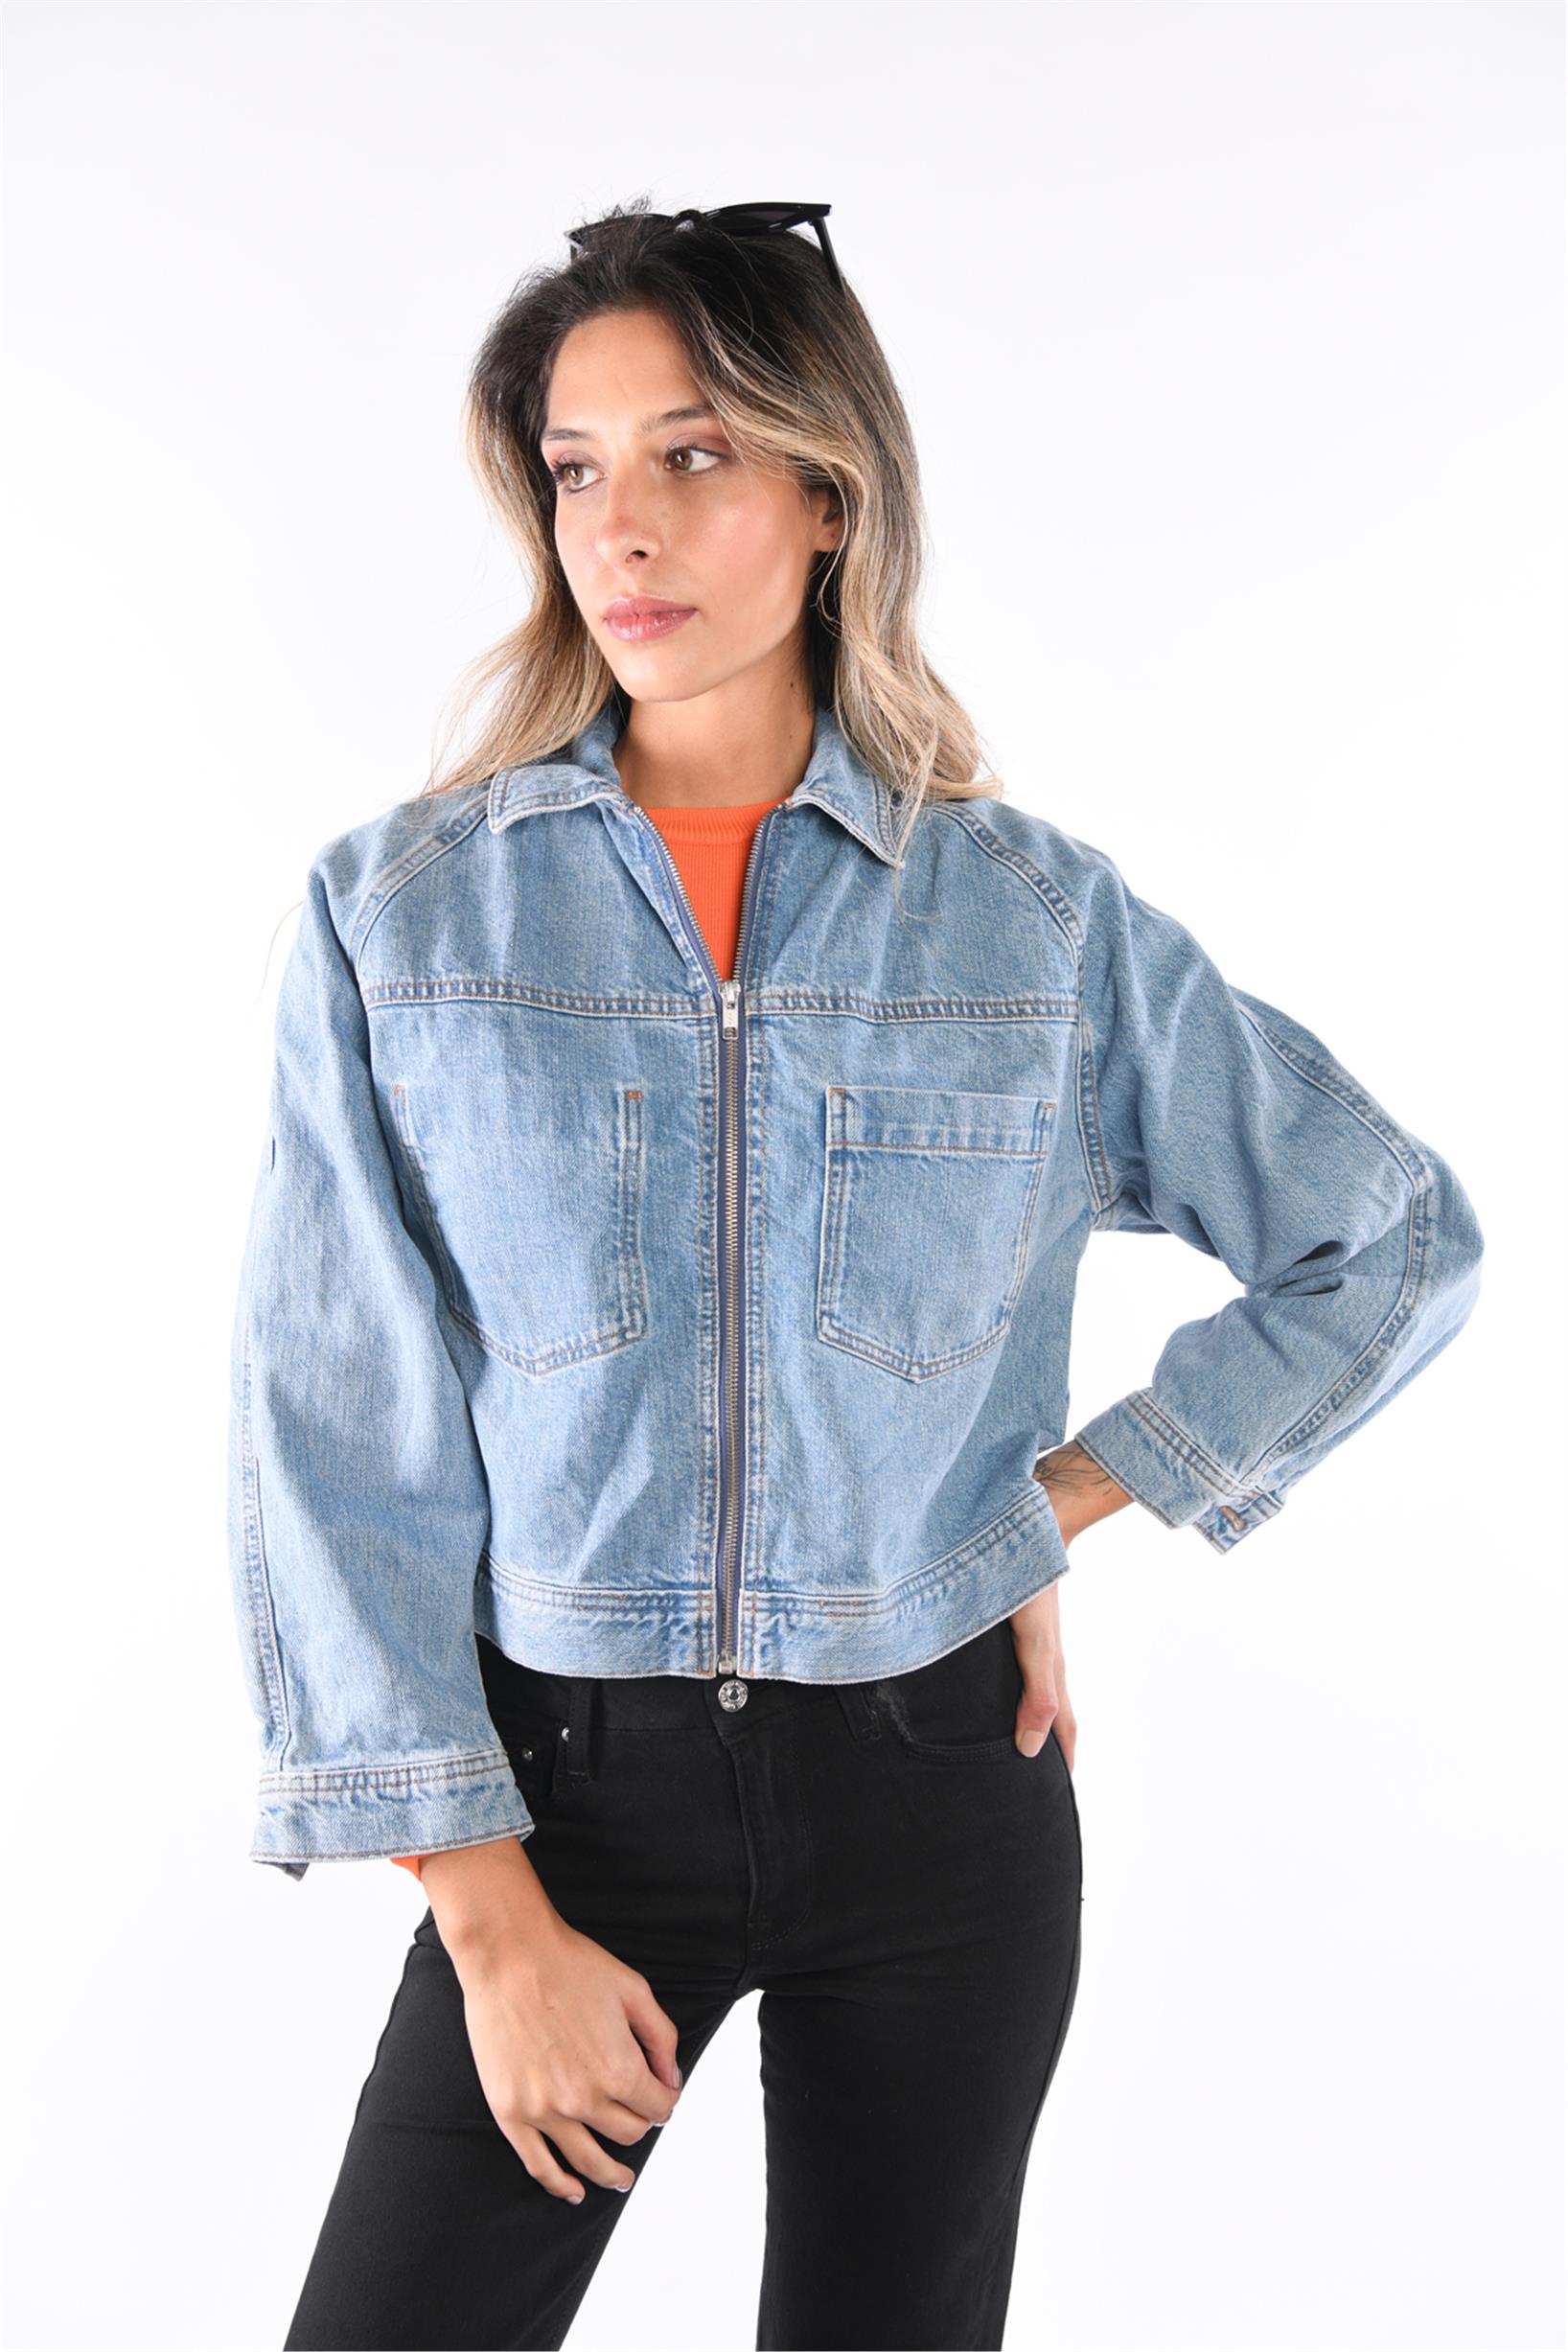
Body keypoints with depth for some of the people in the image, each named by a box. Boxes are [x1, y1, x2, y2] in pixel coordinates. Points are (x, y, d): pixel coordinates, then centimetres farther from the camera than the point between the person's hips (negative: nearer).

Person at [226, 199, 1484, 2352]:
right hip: (568, 1779, 0)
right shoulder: (398, 915, -5)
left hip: (938, 1791, 1)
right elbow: (337, 1446, -5)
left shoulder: (1037, 918, -3)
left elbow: (1397, 1243, 7)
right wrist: (495, 1924, -9)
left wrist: (1059, 1513, -1)